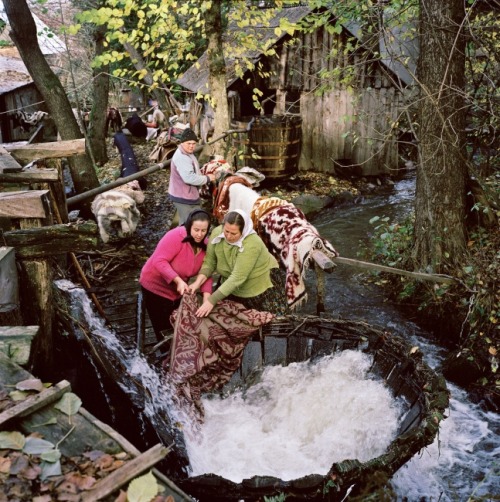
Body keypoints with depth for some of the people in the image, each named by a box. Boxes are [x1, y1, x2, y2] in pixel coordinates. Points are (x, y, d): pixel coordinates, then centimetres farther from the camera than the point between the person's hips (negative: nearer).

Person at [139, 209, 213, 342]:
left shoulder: (204, 245, -8)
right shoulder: (176, 236, -29)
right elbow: (159, 261, -33)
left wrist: (207, 298, -24)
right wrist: (178, 280, -40)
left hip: (177, 288, 6)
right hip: (156, 285, -6)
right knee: (164, 325, 6)